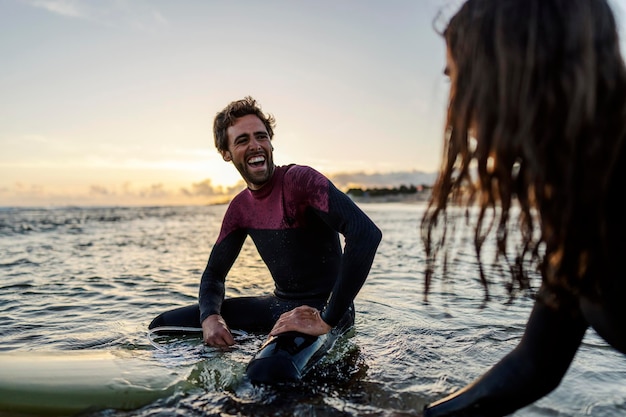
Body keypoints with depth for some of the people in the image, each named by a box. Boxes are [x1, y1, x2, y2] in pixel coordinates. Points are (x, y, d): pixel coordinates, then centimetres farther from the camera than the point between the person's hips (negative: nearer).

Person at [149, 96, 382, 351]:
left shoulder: (300, 180, -18)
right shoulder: (240, 207, 6)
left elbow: (367, 233, -32)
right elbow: (214, 273, 12)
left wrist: (328, 321, -31)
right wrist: (210, 317, -11)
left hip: (322, 311, -7)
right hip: (279, 304, 7)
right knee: (164, 325, 7)